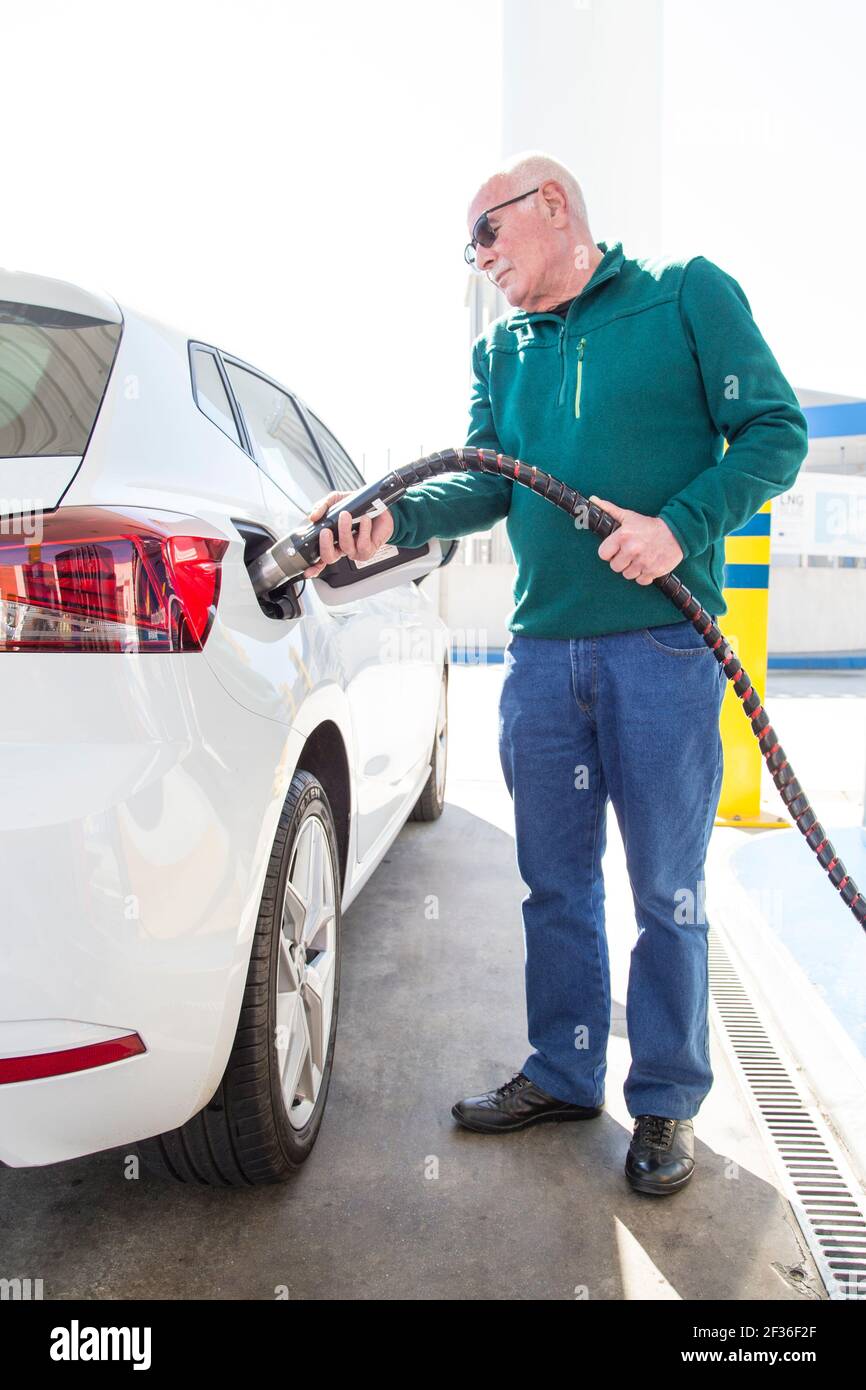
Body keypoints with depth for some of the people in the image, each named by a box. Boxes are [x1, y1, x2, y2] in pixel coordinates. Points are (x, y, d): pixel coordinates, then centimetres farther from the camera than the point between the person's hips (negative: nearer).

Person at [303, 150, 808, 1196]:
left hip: (662, 647, -4)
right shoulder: (500, 350, 17)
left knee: (666, 887, 4)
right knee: (555, 881, 12)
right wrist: (392, 519, -14)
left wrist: (680, 527, -16)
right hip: (541, 650, 5)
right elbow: (487, 483, 5)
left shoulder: (689, 295, 5)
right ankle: (564, 1074, 30)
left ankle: (666, 1100, 23)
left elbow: (775, 430, -1)